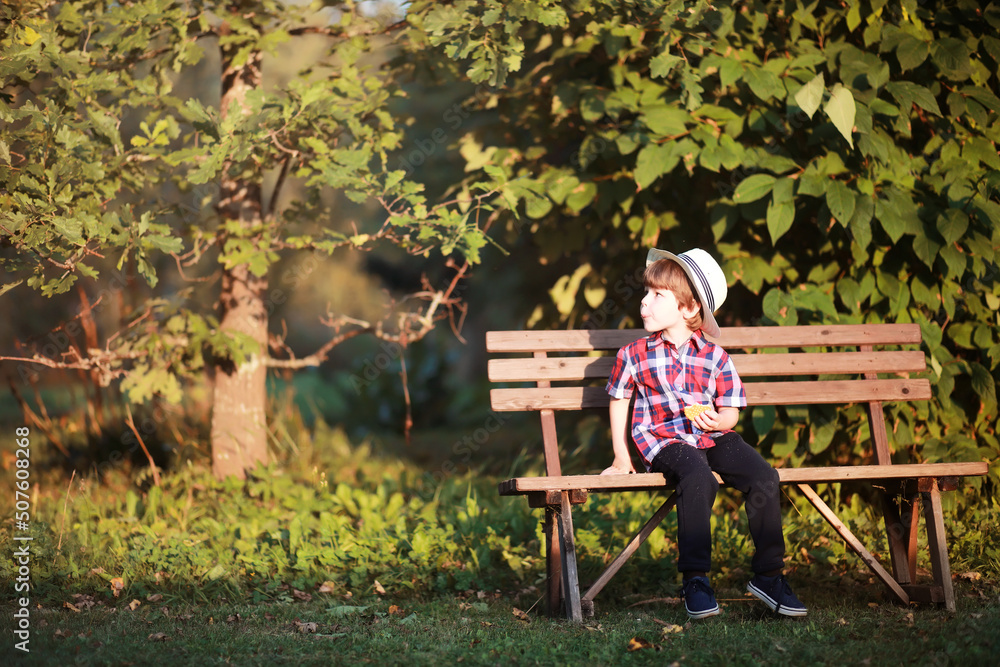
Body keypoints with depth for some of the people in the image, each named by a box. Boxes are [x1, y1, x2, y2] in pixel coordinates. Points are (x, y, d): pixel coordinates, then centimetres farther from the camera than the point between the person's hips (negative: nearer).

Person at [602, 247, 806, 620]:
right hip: (664, 440, -2)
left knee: (763, 477, -23)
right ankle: (695, 579, -29)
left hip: (714, 437, 3)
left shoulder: (714, 357, 6)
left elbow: (731, 412, 9)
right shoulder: (634, 356, 6)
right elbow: (619, 400, 19)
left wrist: (716, 420, -16)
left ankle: (768, 575, -10)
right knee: (698, 479, -37)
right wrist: (621, 457, 16)